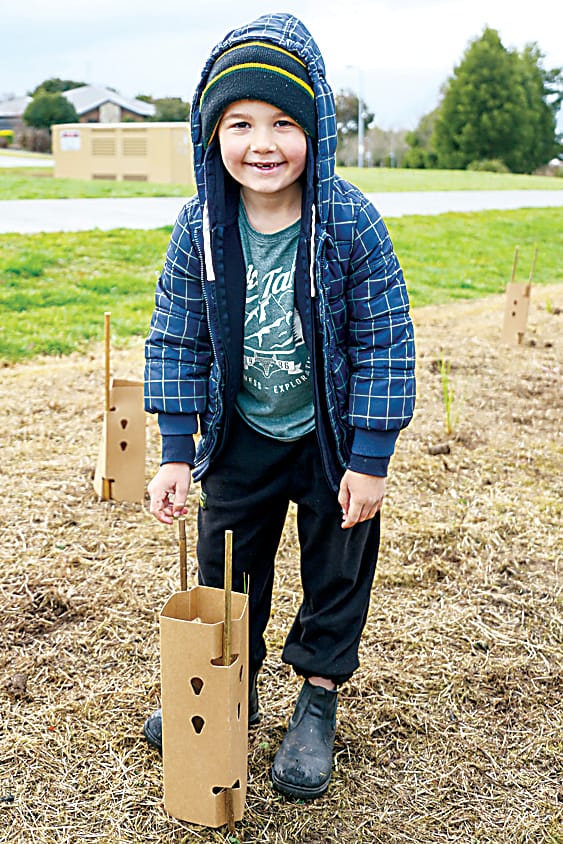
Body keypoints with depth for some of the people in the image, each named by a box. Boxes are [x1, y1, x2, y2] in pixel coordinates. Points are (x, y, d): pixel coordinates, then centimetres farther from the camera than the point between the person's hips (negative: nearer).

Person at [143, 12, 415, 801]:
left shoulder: (350, 222, -22)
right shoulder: (201, 227, -15)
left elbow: (385, 343, -16)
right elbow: (176, 341, -6)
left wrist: (370, 460, -16)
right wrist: (175, 453, -9)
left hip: (332, 436, -2)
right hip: (242, 434, 3)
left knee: (337, 566, 11)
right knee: (223, 564, 14)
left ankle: (319, 703, 32)